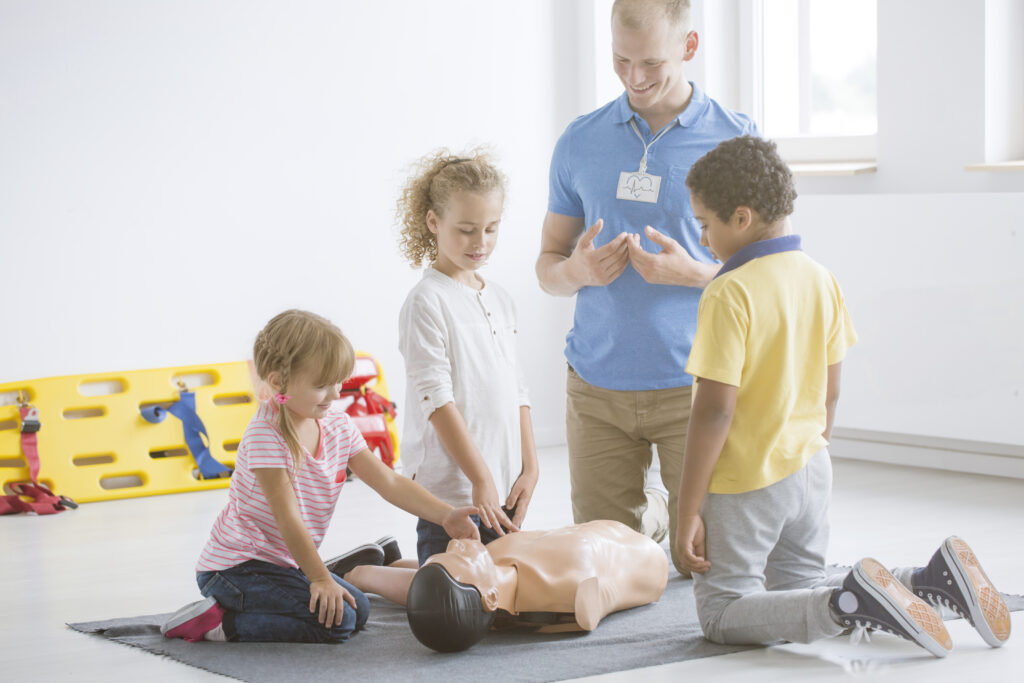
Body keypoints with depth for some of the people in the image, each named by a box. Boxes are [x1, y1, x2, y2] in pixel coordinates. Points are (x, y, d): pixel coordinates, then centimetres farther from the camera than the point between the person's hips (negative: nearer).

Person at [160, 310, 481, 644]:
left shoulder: (336, 424, 1)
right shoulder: (266, 434, -23)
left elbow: (388, 481, 3)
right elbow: (287, 516, -22)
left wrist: (445, 515, -8)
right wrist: (320, 578, -19)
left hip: (285, 562, 9)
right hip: (237, 564, -9)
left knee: (358, 610, 8)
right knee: (335, 621, -20)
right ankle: (222, 622, -13)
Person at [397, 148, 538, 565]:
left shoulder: (500, 300, 13)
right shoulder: (426, 302, -9)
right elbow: (437, 400, -14)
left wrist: (530, 469, 7)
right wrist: (481, 479, -17)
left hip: (504, 488, 7)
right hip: (450, 488, -7)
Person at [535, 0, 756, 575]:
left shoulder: (735, 141, -2)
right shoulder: (580, 143, 7)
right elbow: (548, 264, 13)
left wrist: (695, 273, -19)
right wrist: (577, 272, -11)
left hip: (693, 384, -2)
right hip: (597, 388, 3)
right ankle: (651, 513, 39)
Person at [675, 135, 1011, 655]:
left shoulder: (730, 294, -19)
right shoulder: (820, 279, 4)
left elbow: (715, 408, -21)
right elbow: (830, 392, 11)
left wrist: (688, 511, -16)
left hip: (746, 482, -8)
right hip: (810, 470, 8)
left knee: (723, 616, 0)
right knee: (802, 600, 21)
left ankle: (848, 603, -23)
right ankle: (933, 579, 2)